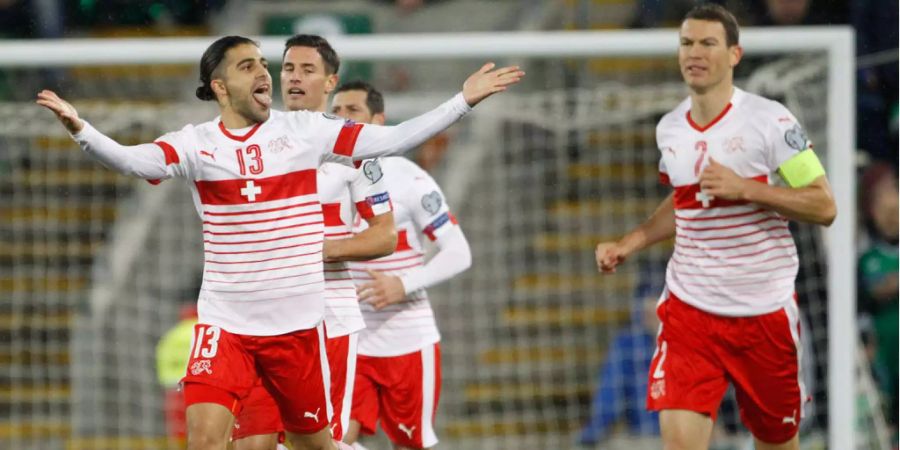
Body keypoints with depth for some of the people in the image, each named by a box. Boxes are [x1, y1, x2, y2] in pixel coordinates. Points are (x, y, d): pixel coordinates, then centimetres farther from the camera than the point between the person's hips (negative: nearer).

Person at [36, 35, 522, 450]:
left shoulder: (304, 131, -1)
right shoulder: (196, 143, -3)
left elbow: (394, 139, -1)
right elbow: (132, 159, -20)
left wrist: (464, 100, -7)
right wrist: (80, 129, -38)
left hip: (298, 325, 1)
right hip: (224, 326, -1)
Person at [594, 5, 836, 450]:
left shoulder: (770, 120, -9)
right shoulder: (670, 128, 7)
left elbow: (824, 206, -11)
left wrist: (745, 188, -21)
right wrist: (629, 243, 12)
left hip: (764, 311, -3)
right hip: (689, 309, 3)